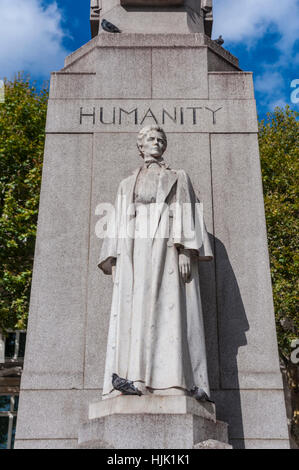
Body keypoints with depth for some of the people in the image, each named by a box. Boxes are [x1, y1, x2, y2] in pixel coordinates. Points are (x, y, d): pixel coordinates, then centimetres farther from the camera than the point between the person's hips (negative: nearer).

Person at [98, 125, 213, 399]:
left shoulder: (178, 178, 19)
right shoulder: (127, 184, 28)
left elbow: (187, 215, 5)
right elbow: (119, 224, 20)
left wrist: (186, 251, -11)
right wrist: (115, 260, 5)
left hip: (168, 248, -3)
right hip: (135, 251, 3)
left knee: (168, 308, -16)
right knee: (133, 311, -11)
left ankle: (171, 381, -20)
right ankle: (130, 381, -17)